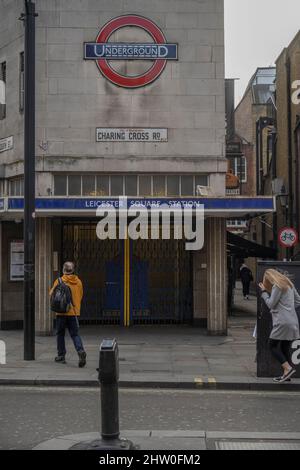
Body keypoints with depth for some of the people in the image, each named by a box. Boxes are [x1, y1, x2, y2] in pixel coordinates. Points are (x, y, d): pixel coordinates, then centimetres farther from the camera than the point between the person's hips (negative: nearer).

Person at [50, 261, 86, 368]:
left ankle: (61, 356, 18)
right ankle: (81, 351, -19)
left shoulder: (59, 281, -7)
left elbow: (52, 294, -2)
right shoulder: (78, 282, 3)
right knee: (75, 334, 4)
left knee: (60, 334, 13)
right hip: (74, 312, 2)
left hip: (61, 312, -2)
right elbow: (80, 296, 12)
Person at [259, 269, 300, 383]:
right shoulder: (288, 284, 16)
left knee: (273, 345, -2)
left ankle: (288, 368, -14)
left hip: (283, 322, -9)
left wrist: (264, 292, 2)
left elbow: (270, 304, -8)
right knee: (285, 347, 10)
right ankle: (286, 374, 8)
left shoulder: (277, 286, -10)